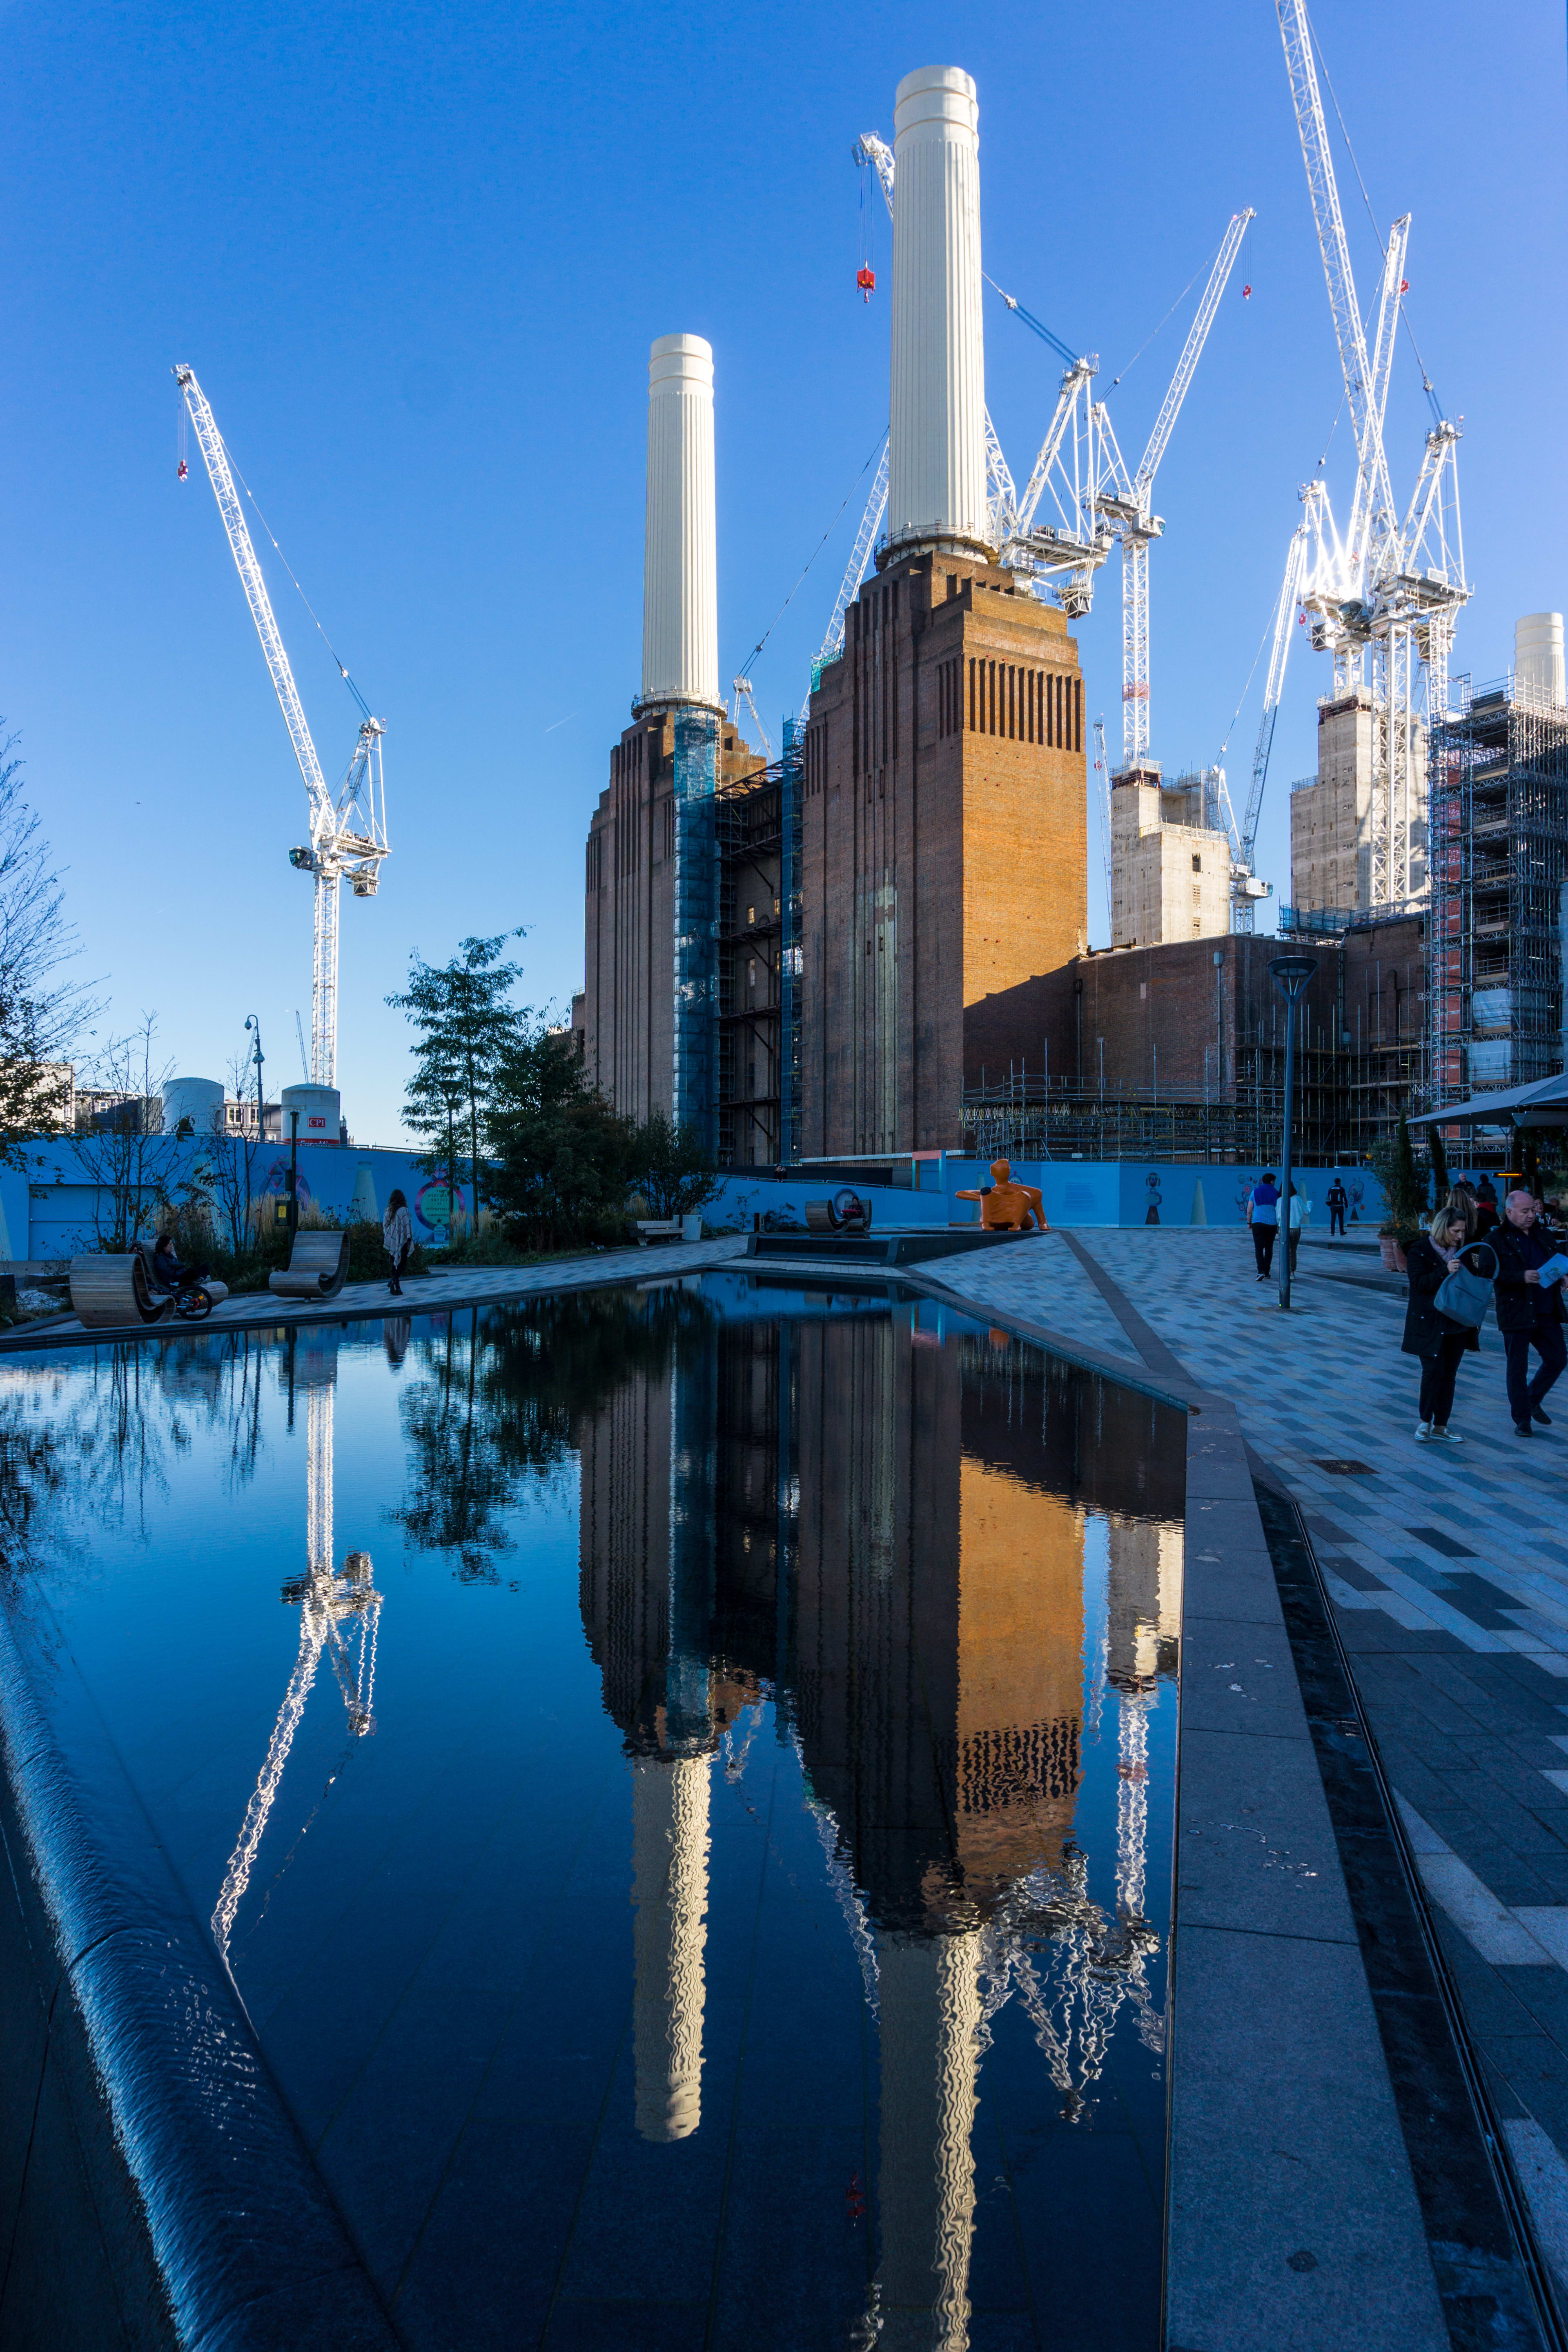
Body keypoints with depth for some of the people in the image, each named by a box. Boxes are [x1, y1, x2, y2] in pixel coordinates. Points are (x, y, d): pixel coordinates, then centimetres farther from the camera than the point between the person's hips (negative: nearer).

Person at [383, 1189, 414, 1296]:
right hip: (401, 1241, -5)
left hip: (391, 1241, 5)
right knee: (402, 1262, 4)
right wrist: (410, 1239, -11)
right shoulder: (403, 1210, -10)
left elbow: (385, 1226, 10)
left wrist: (384, 1240, 16)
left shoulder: (388, 1210, 5)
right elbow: (407, 1225, -14)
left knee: (395, 1263, 10)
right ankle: (394, 1281, -16)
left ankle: (396, 1288, 10)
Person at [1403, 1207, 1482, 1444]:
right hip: (1430, 1323, -6)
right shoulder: (1419, 1250, -6)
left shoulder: (1461, 1251, 12)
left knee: (1449, 1374, 6)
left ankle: (1440, 1427, 13)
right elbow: (1419, 1283, -16)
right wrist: (1445, 1272, -27)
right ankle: (1425, 1421, 5)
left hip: (1457, 1324, 6)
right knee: (1433, 1370, -11)